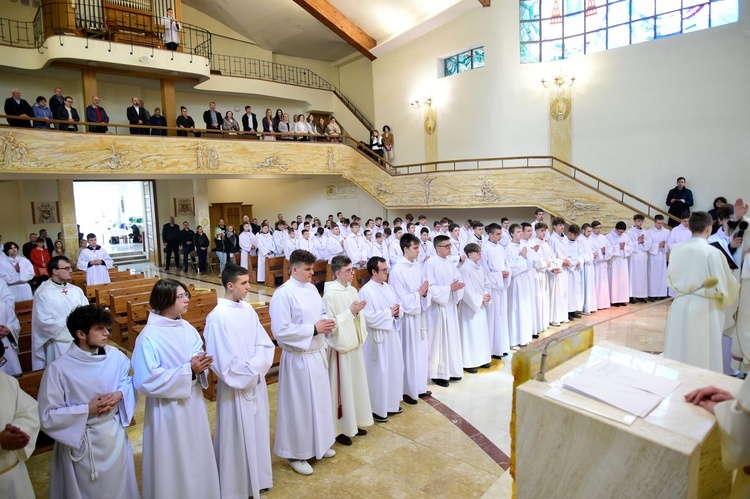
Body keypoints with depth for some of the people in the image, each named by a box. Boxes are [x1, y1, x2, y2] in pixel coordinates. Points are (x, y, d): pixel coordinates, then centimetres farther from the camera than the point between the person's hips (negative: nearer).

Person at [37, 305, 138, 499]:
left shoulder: (115, 356, -10)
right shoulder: (59, 369, -21)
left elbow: (129, 381, 7)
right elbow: (47, 416, -17)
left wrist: (119, 394, -13)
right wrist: (87, 410, -22)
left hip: (115, 434, 4)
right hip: (81, 443, -3)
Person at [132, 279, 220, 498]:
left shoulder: (187, 328, 0)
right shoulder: (148, 337, -20)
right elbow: (147, 381, -22)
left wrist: (201, 365, -15)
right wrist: (188, 371, -25)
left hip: (192, 402, 7)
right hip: (168, 410, -6)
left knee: (197, 457, 20)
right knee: (173, 463, 10)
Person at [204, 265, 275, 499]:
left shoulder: (247, 309, 1)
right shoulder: (217, 317, -19)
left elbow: (264, 344, 2)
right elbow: (223, 361, -19)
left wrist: (255, 368, -13)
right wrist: (248, 372, -12)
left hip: (256, 382, 7)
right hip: (235, 386, -6)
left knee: (256, 430, 19)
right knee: (237, 434, 8)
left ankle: (256, 477, 38)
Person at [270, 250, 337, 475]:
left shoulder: (311, 288, 6)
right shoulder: (283, 294, -19)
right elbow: (280, 330, -23)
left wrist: (326, 323, -6)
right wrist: (314, 329, -21)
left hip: (317, 353, 8)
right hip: (298, 358, -8)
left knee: (320, 400, 19)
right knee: (299, 405, 5)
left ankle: (319, 444, 39)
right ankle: (295, 454, 24)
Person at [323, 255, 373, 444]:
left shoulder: (352, 290, 5)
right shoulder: (330, 294, -18)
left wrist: (358, 311, -7)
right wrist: (350, 312, -20)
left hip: (354, 343, 8)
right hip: (340, 346, -8)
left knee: (355, 383, 16)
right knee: (342, 386, 3)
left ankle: (353, 423, 32)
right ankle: (339, 429, 19)